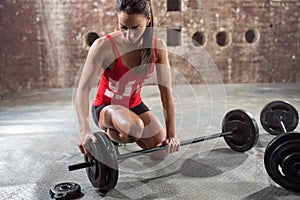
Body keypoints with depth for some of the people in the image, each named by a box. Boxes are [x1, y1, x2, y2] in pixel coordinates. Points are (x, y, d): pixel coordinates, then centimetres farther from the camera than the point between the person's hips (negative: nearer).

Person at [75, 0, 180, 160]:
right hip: (106, 107, -5)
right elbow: (83, 89, -29)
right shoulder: (104, 46, -27)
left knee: (162, 152, 3)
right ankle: (110, 135, 0)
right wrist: (85, 130, -43)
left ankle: (123, 131, 28)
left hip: (134, 105, 5)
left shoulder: (158, 47, -15)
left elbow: (166, 91, -14)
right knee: (134, 128, -37)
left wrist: (171, 134, -16)